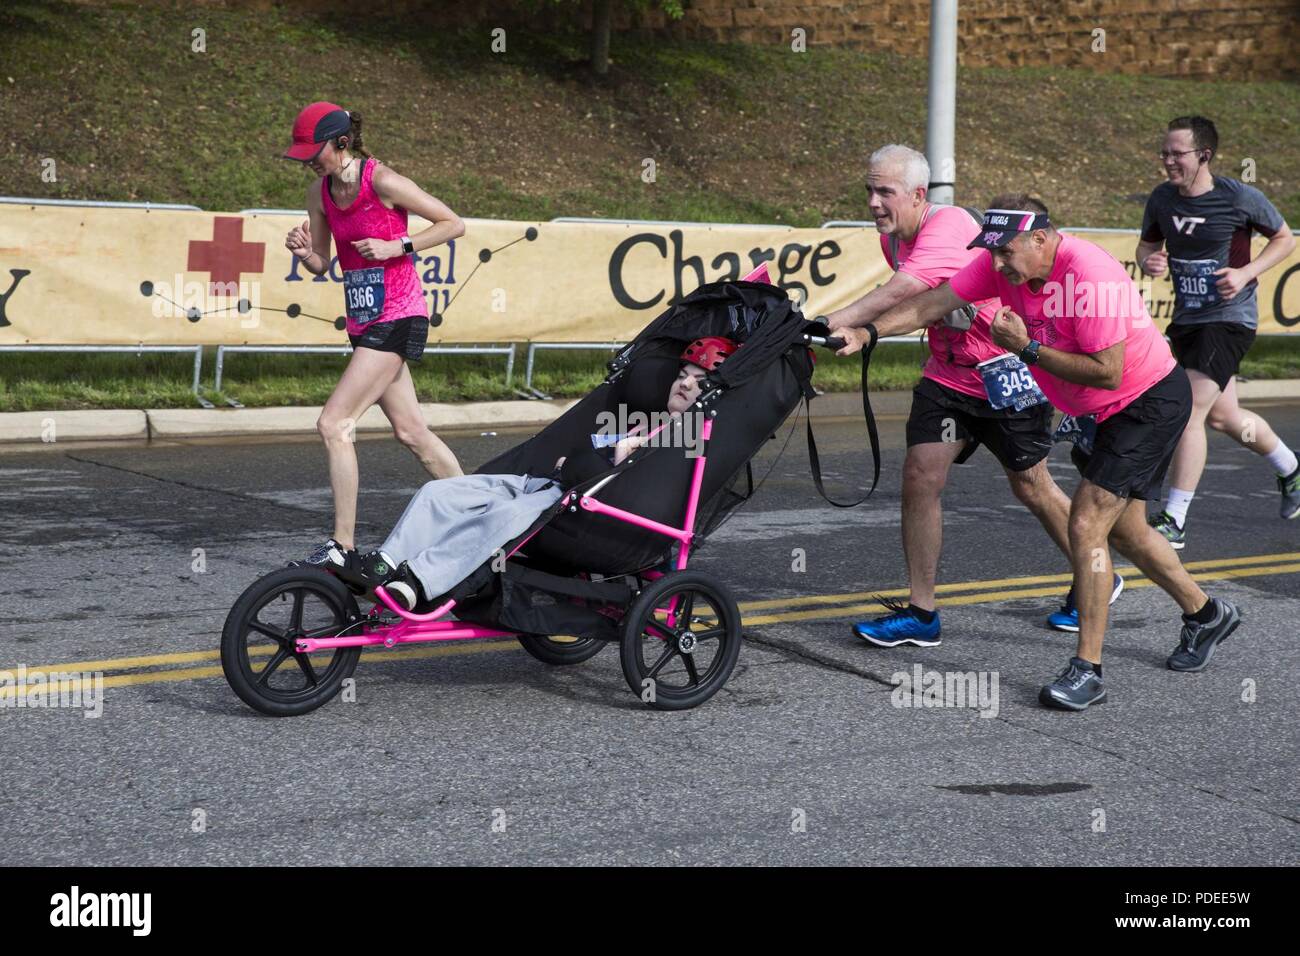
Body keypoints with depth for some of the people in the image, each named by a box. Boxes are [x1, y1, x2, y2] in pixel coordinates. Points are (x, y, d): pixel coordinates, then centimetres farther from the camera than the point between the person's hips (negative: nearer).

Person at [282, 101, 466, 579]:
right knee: (411, 431, 12)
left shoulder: (381, 181, -14)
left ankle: (343, 546, -10)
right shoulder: (320, 193, 7)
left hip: (397, 319, -8)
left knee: (334, 424, -14)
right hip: (364, 323, 8)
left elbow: (453, 224, -8)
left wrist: (396, 247, -17)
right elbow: (321, 265, 14)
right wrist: (302, 249, -8)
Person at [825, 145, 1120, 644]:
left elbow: (896, 293, -42)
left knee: (1031, 486, 7)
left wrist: (828, 324, -50)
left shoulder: (949, 227, -28)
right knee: (919, 478, -7)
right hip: (948, 374, 7)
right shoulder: (893, 238, -1)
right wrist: (862, 334, 1)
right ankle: (920, 613, 1)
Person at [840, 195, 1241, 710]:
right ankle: (1205, 614, 40)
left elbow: (1108, 372, -31)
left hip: (1151, 403, -9)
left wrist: (1027, 349, -28)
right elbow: (933, 303, -7)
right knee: (1123, 529, 18)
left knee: (1086, 523, -16)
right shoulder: (1007, 264, -8)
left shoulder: (1091, 276, -31)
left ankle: (1087, 671, -12)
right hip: (1107, 414, 9)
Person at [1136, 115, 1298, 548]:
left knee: (1191, 410, -17)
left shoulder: (1241, 198, -14)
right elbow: (1147, 245, 14)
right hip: (1186, 318, 7)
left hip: (1229, 317, -7)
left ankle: (1173, 521, -12)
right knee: (1222, 418, 18)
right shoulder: (1162, 198, -1)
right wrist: (1148, 261, -10)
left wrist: (1245, 273, -15)